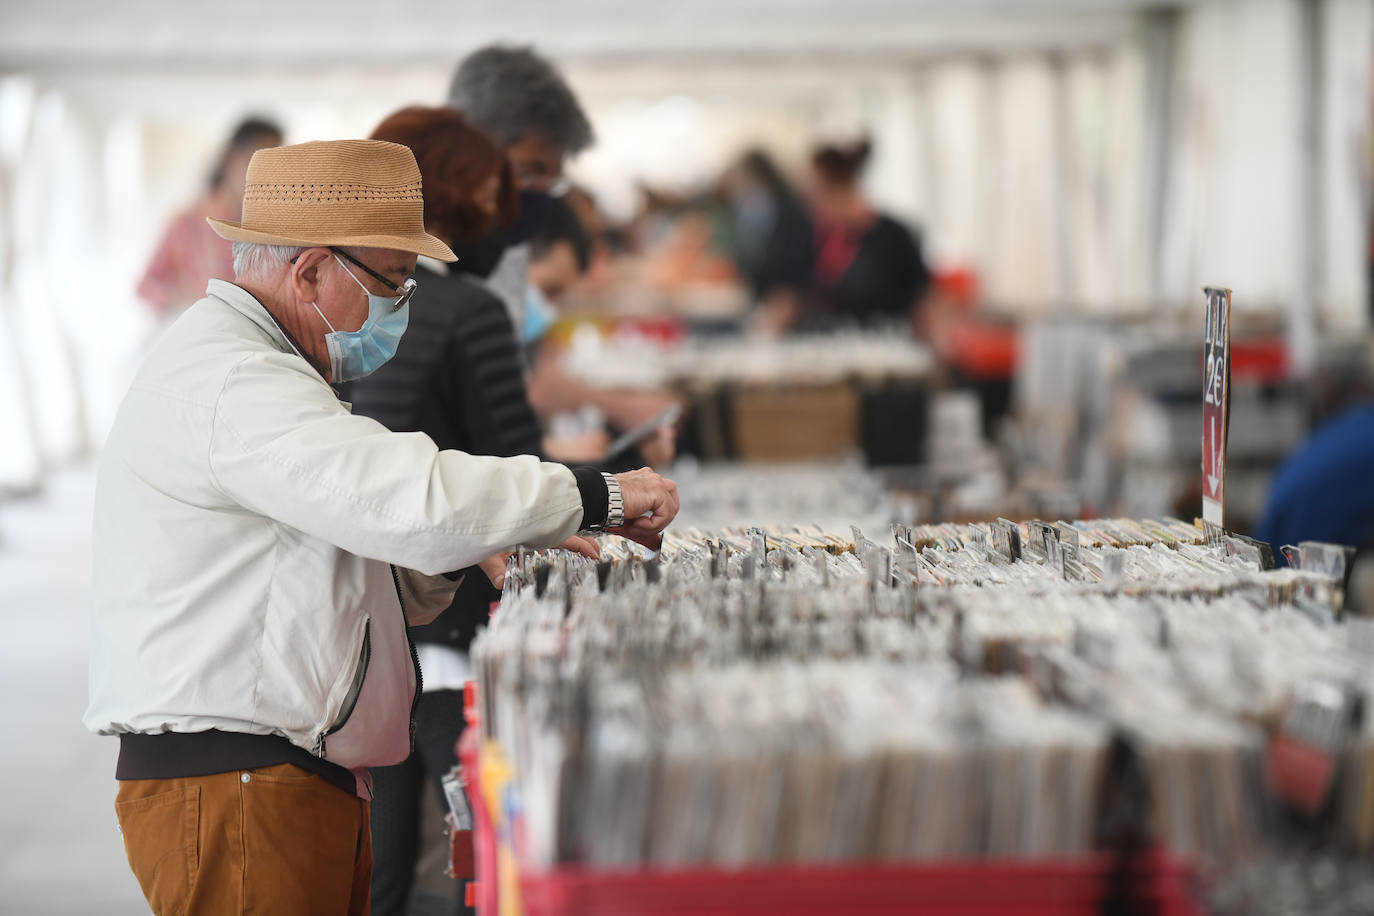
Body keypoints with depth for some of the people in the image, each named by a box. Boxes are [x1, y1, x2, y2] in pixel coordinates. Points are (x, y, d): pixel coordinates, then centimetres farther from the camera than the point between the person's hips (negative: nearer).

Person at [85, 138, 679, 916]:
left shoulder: (257, 370, 22)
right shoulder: (233, 383, -14)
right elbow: (417, 500, -26)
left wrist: (467, 549, 4)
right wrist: (599, 497, -14)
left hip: (306, 781, 10)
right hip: (234, 785, -10)